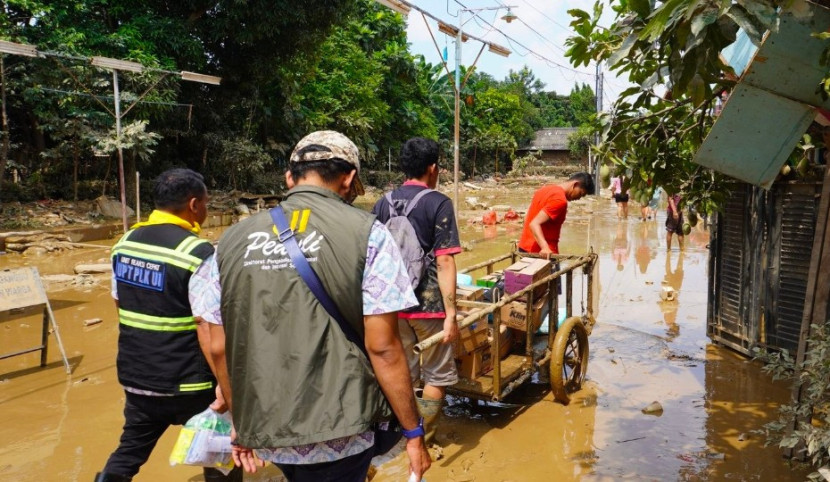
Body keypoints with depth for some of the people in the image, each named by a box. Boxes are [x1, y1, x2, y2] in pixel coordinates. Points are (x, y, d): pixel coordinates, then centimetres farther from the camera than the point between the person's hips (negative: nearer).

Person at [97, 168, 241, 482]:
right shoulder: (199, 253, -19)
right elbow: (208, 331, -21)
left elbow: (120, 306, 13)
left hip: (135, 377, 6)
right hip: (187, 383, -6)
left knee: (129, 451, 23)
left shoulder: (124, 244, 2)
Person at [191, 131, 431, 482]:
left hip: (263, 430, 5)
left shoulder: (234, 238, 2)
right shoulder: (366, 233, -10)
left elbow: (219, 347, 6)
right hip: (337, 433, -4)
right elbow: (382, 348, -13)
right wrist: (414, 432, -2)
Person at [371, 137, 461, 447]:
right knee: (438, 375, 11)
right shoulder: (438, 203, -10)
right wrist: (451, 314, -15)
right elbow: (444, 261, -16)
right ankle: (424, 442, 14)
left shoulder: (382, 204, 5)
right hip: (428, 305, -5)